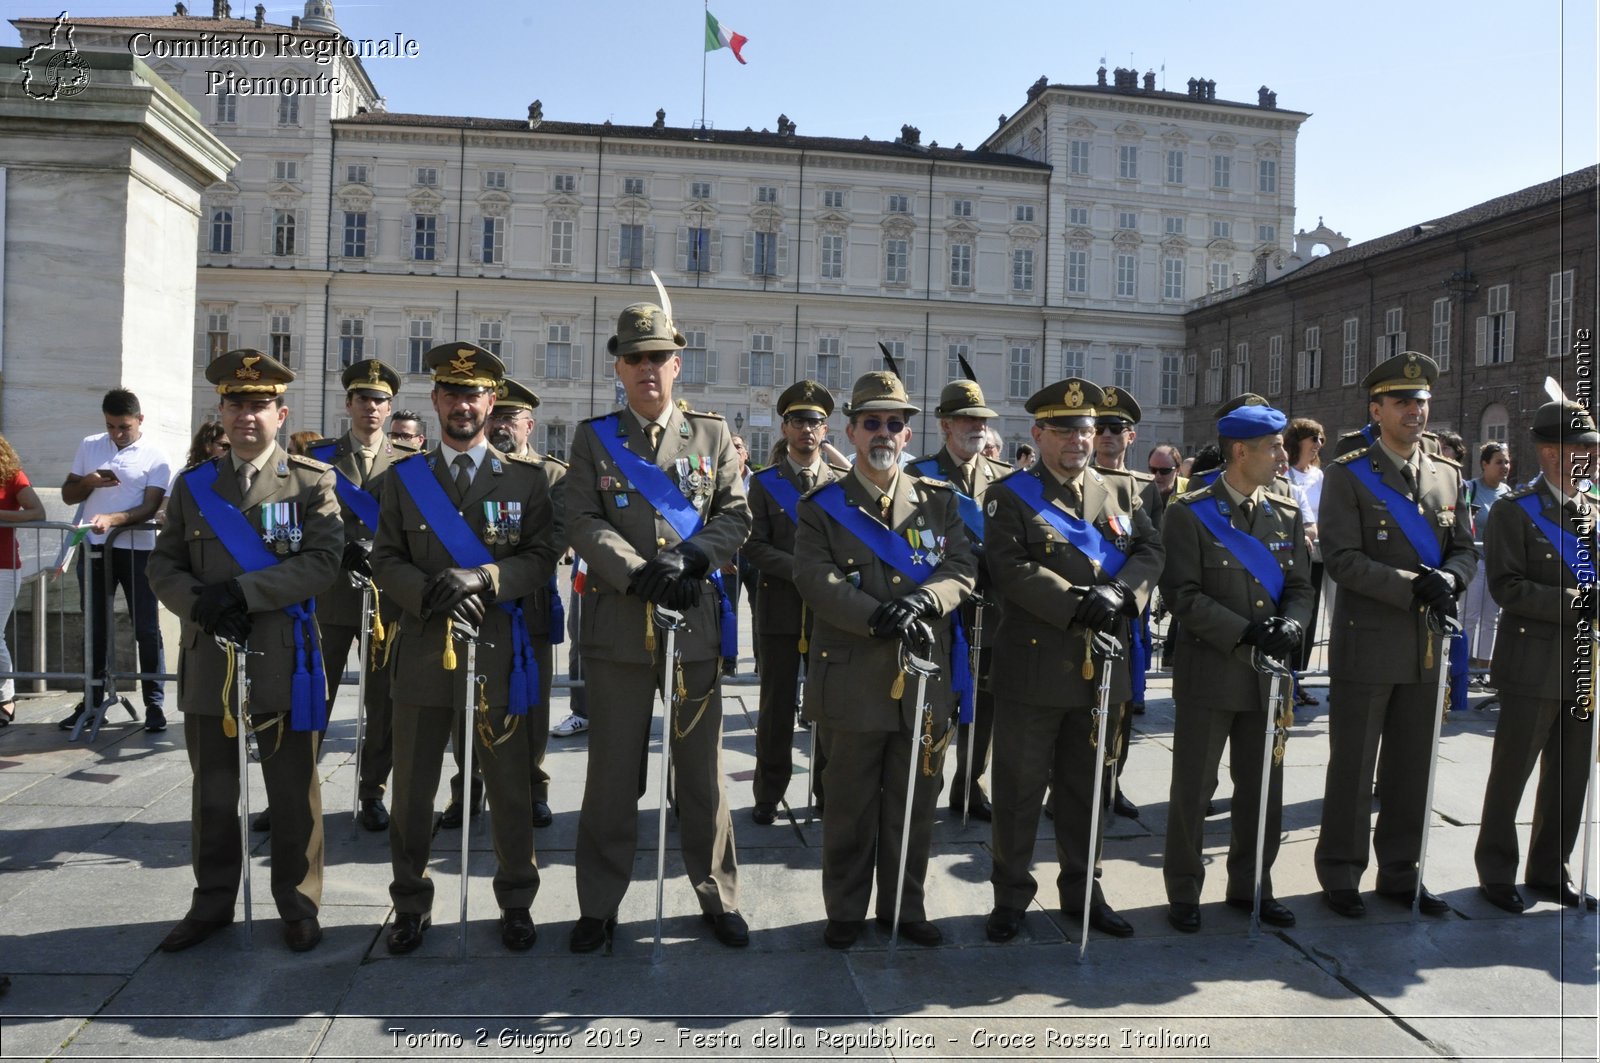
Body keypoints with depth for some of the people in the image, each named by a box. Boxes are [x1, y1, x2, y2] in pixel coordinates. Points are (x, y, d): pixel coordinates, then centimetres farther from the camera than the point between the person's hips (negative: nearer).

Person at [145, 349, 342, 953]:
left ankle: (297, 904, 21)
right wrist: (202, 605, -11)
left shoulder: (311, 482, 0)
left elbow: (322, 561, -11)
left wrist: (240, 592, -18)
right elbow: (163, 566, 9)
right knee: (213, 792, 13)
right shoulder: (193, 486, 11)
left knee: (293, 791, 6)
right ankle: (212, 903, 29)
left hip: (283, 661, -3)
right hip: (208, 663, 3)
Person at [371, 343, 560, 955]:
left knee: (509, 787, 6)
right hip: (422, 652, 1)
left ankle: (516, 904, 23)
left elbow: (543, 559, -1)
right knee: (412, 789, 8)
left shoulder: (527, 479, 5)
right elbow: (385, 560, 5)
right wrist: (430, 593, -13)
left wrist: (482, 576, -17)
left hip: (497, 654, -1)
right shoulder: (403, 477, 9)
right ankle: (412, 905, 26)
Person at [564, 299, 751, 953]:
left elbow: (736, 516, 2)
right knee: (612, 772, 8)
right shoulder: (594, 438, 6)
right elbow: (583, 523, -3)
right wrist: (641, 575, -16)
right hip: (617, 628, 0)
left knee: (701, 770, 10)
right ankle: (599, 905, 22)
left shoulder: (712, 434, 9)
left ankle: (718, 898, 25)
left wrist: (686, 560, -14)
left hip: (696, 624, 1)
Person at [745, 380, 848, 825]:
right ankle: (769, 794, 16)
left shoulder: (843, 482, 8)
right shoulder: (764, 482, 4)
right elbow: (755, 544, -4)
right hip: (781, 608, -1)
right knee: (777, 705, 6)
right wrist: (799, 569, -16)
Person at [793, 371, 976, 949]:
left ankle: (904, 906, 29)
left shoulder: (939, 500, 10)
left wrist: (923, 599, -20)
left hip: (925, 679, 3)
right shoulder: (822, 506, 2)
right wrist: (878, 618, -24)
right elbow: (815, 578, -11)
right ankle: (846, 911, 24)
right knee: (850, 804, 8)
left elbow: (963, 569, 0)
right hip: (853, 680, -2)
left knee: (914, 801, 12)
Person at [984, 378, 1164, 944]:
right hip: (1033, 669, -4)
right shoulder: (1009, 496, -3)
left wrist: (1117, 591, -16)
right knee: (1020, 787, 5)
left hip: (1102, 670, 5)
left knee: (1086, 786, 16)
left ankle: (1083, 890, 31)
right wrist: (1077, 605, -22)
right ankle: (1011, 897, 19)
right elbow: (1012, 569, -15)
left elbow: (1151, 551, 3)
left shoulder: (1122, 491, 12)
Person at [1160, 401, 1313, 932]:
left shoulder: (1287, 514, 10)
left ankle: (1251, 886, 30)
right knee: (1193, 787, 4)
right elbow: (1183, 593, -12)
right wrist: (1244, 631, -19)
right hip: (1209, 673, -5)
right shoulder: (1189, 513, -7)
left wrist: (1290, 624, -11)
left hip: (1268, 673, 5)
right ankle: (1184, 893, 19)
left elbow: (1300, 586, 10)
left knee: (1263, 787, 13)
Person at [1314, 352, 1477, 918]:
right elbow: (1342, 558, -13)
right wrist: (1413, 587, -19)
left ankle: (1400, 872, 27)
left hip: (1426, 648, 5)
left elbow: (1466, 550, 12)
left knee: (1412, 766, 13)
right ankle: (1340, 874, 17)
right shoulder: (1347, 475, -5)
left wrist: (1446, 579, -10)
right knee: (1353, 767, 4)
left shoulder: (1448, 476, 12)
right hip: (1366, 646, -5)